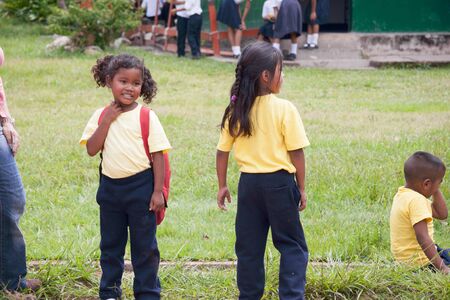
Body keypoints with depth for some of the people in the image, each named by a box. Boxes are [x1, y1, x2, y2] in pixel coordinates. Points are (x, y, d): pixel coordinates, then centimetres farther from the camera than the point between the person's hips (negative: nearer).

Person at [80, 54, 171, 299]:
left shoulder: (147, 117, -6)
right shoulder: (101, 116, 2)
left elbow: (157, 155, -6)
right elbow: (91, 149, -7)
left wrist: (158, 191, -10)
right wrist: (107, 121, -13)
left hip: (140, 187, -3)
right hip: (110, 187, 3)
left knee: (144, 246, 4)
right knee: (110, 244, 13)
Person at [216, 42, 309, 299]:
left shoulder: (236, 111, 0)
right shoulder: (284, 109, -13)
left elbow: (222, 152, 4)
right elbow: (296, 153, -11)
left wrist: (222, 186, 15)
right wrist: (301, 188, 0)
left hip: (248, 183, 4)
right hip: (279, 182, -4)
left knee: (249, 246, 13)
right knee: (292, 245, 6)